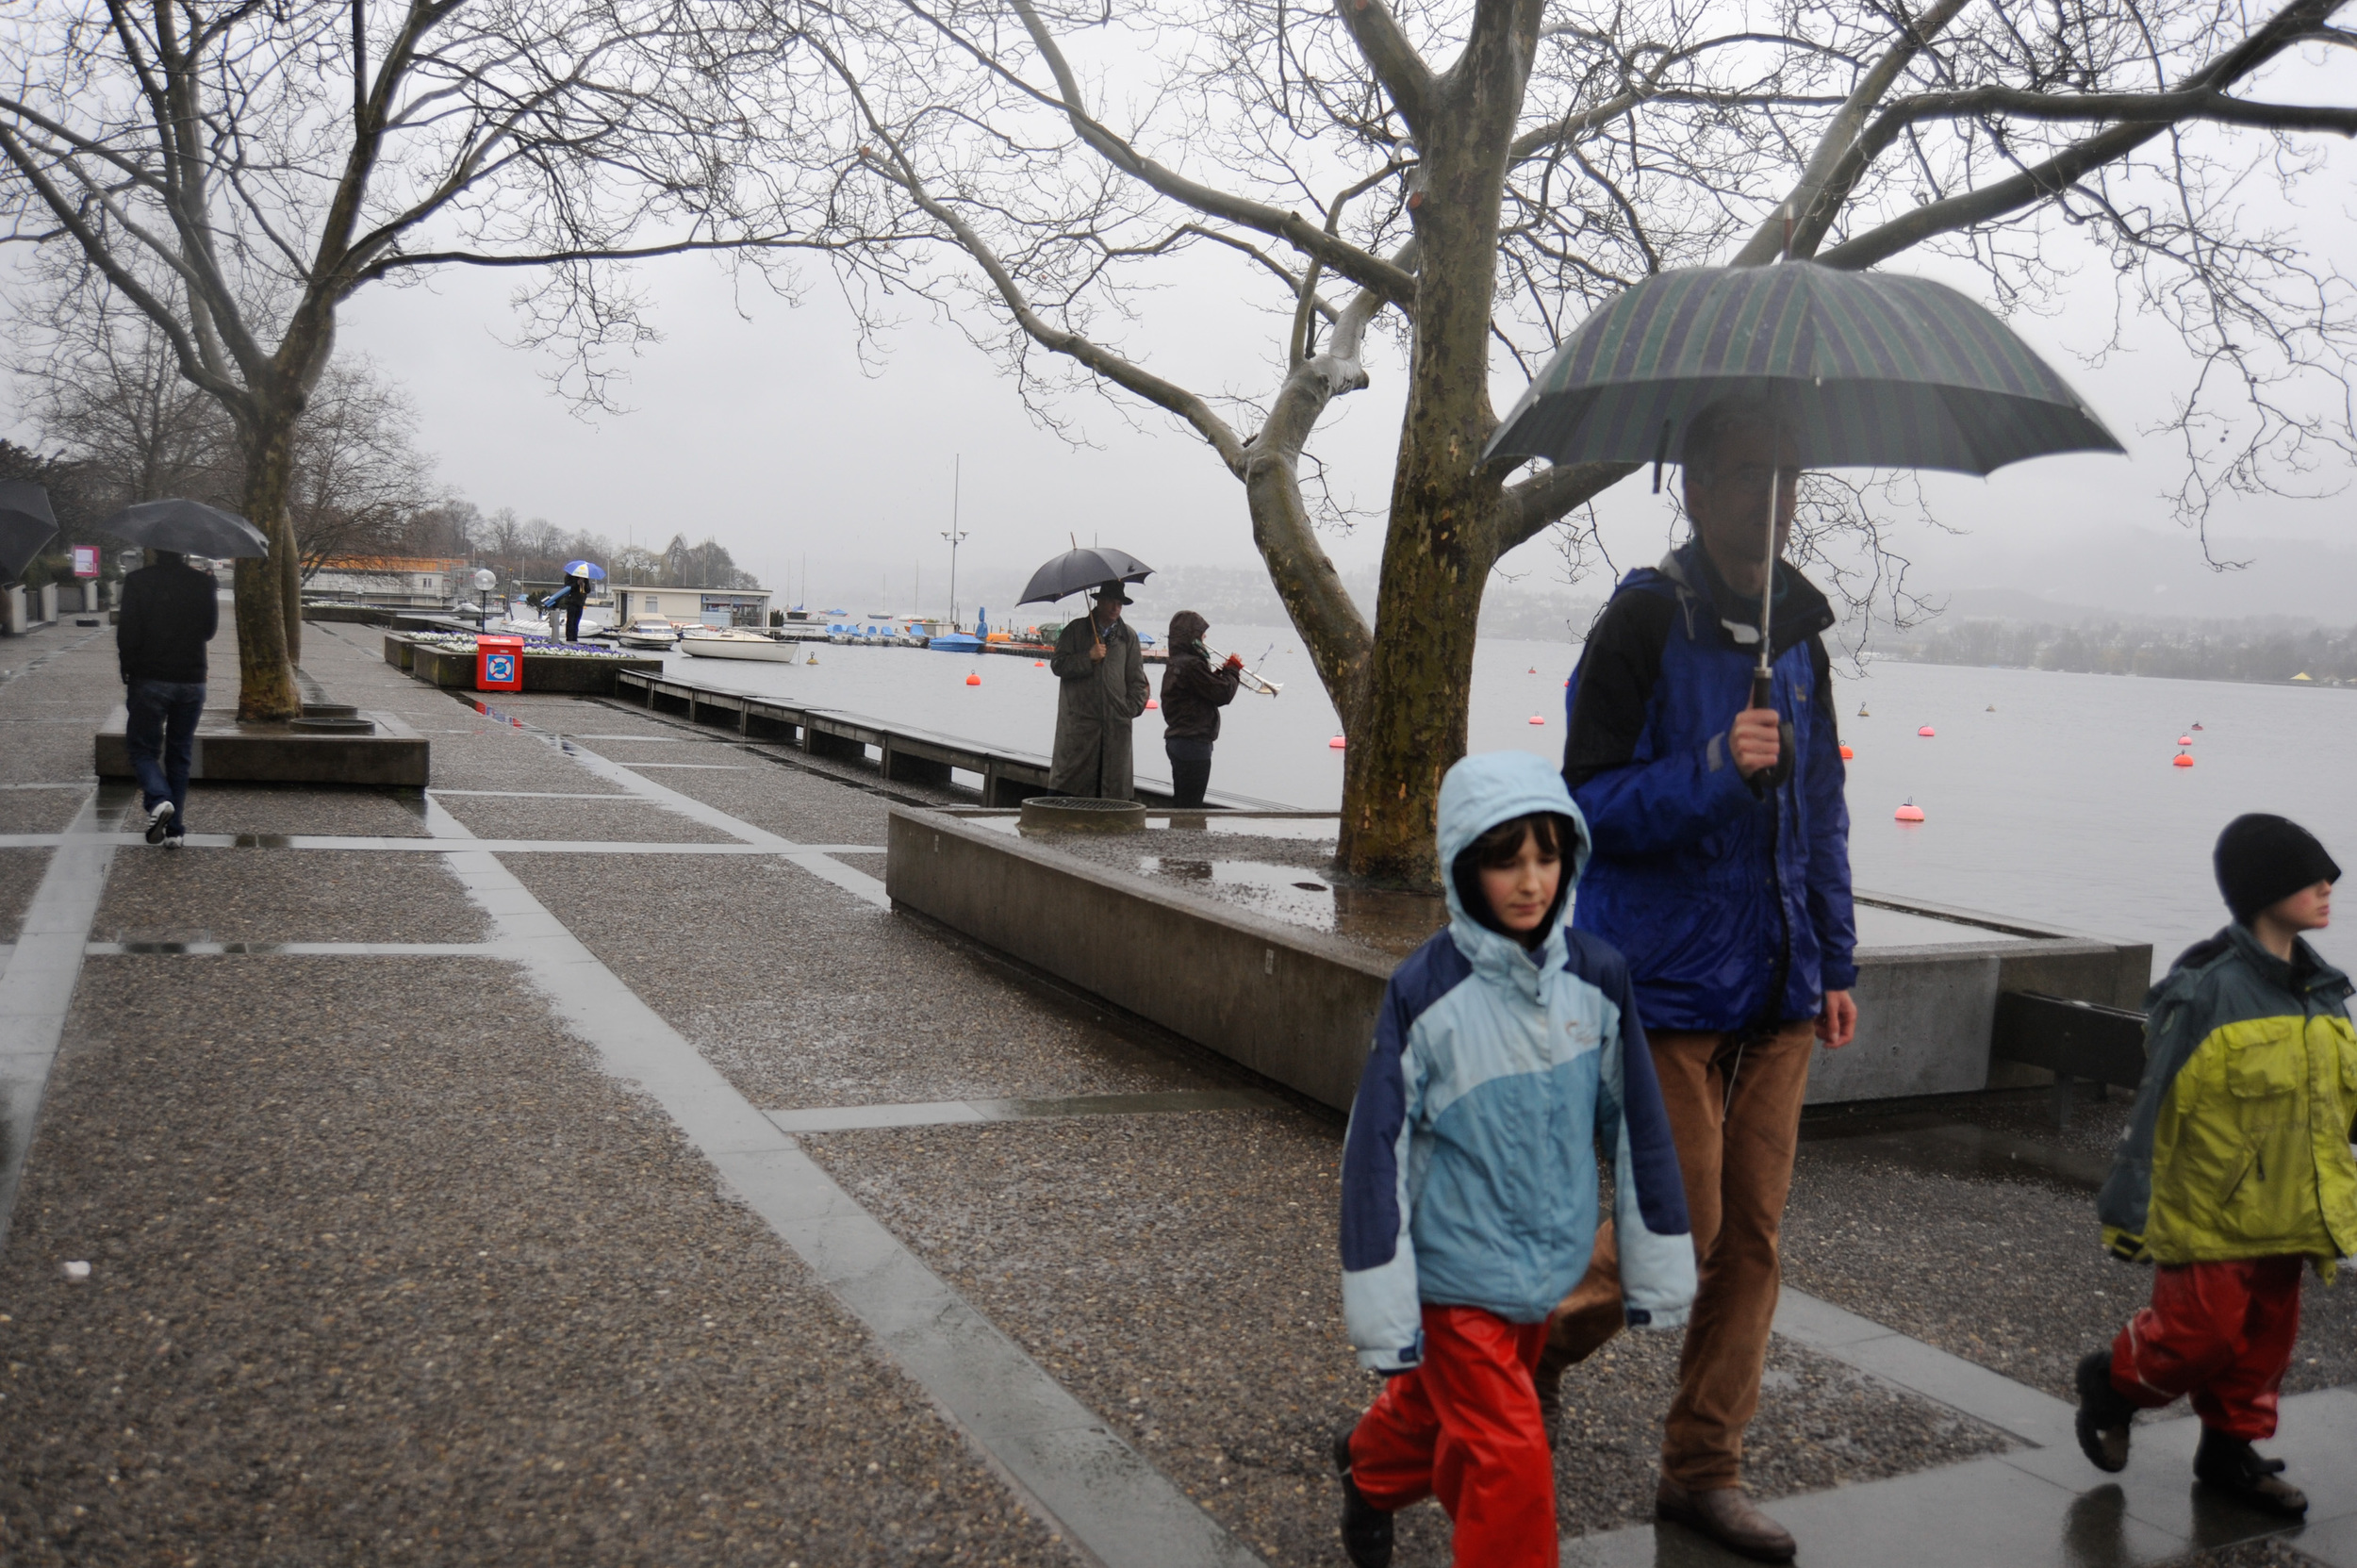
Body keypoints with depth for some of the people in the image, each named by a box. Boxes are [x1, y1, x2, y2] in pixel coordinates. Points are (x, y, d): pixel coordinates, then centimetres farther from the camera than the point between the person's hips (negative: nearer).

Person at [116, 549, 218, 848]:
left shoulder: (137, 581, -9)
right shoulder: (203, 582, -1)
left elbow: (127, 634, -10)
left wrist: (127, 669, 5)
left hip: (149, 680, -3)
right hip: (192, 680, 3)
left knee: (142, 747, 9)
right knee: (180, 754, 11)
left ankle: (158, 800, -19)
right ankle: (175, 829, 11)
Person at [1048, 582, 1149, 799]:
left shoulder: (1129, 636, 15)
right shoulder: (1076, 630, 9)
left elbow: (1137, 679, 16)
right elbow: (1057, 665, 2)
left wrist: (1133, 707, 2)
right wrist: (1088, 657, -10)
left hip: (1116, 723, 2)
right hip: (1079, 721, -2)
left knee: (1113, 787, 1)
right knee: (1068, 782, -5)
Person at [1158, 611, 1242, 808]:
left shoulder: (1174, 664, 12)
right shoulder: (1192, 664, -19)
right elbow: (1223, 694, -18)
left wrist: (1222, 672, 8)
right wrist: (1232, 671, -2)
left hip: (1176, 740, 10)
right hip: (1194, 743, -10)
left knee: (1180, 803, 17)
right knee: (1191, 806, -3)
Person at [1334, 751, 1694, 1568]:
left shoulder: (1596, 976, -6)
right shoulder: (1426, 990, -18)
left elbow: (1634, 1124, 2)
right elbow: (1380, 1146, -14)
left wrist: (1657, 1267, 7)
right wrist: (1383, 1307, -12)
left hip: (1550, 1263, 5)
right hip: (1458, 1268, -5)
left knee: (1439, 1406, 24)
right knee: (1509, 1459, -6)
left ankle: (1370, 1467, 55)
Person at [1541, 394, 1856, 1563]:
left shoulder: (1799, 629, 10)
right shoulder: (1645, 621, -10)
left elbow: (1822, 808, 17)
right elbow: (1592, 802, -13)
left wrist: (1834, 960, 14)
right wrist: (1713, 772, -27)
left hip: (1775, 986, 7)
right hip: (1667, 981, -6)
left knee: (1752, 1236, 9)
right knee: (1685, 1228, -2)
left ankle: (1704, 1469, 24)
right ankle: (1546, 1332, 27)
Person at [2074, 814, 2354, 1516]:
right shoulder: (2210, 996, -17)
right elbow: (2156, 1107, -15)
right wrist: (2128, 1208, -13)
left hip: (2286, 1215, 7)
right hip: (2210, 1214, -7)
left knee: (2266, 1337, 13)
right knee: (2203, 1333, -3)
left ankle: (2231, 1449, 31)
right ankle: (2111, 1383, 23)